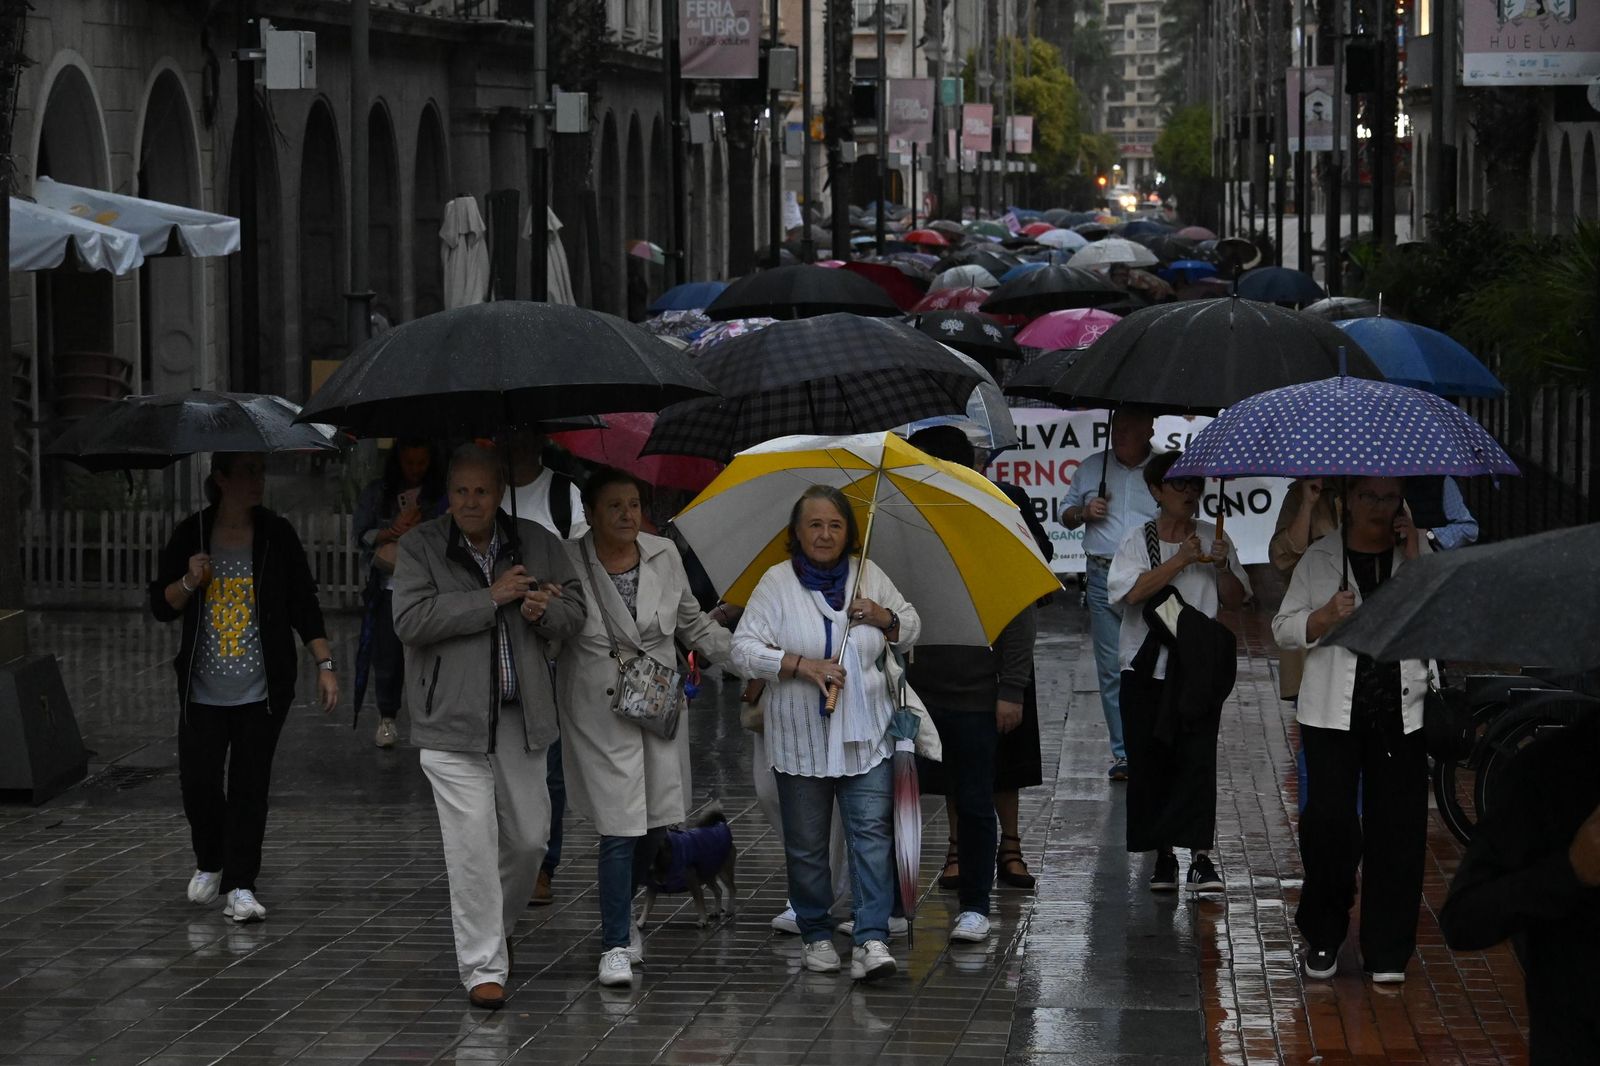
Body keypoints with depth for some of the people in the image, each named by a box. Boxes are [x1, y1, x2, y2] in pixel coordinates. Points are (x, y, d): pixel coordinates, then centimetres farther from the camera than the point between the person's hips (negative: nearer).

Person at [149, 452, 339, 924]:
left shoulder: (277, 535, -1)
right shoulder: (190, 535, 0)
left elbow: (304, 606, 2)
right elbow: (161, 606, 3)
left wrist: (325, 665, -5)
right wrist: (190, 581, -16)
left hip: (263, 689, -1)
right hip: (204, 689, 1)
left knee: (250, 784, -2)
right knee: (197, 780, 0)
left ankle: (240, 886, 5)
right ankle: (210, 863, 26)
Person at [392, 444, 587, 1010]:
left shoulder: (538, 544, 8)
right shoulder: (421, 547, -3)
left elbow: (576, 607, 14)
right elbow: (411, 619, -17)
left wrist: (547, 611, -10)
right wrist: (492, 598, -17)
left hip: (521, 718, 4)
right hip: (452, 721, -4)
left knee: (529, 837, 10)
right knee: (472, 846, -8)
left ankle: (495, 928, 36)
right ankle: (483, 966, -1)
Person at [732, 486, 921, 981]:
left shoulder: (868, 575, 6)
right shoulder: (777, 582, -4)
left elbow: (911, 628, 17)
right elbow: (744, 649, -9)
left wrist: (881, 616, -5)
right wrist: (802, 665, -19)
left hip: (864, 736, 1)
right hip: (801, 740, -1)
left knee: (871, 831, -10)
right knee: (806, 844, 7)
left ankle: (871, 939, -14)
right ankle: (816, 935, 23)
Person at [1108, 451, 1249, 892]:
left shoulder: (1213, 538, 10)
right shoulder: (1139, 540, 5)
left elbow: (1236, 599, 9)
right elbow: (1132, 591, -13)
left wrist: (1222, 566, -9)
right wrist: (1180, 560, -15)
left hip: (1199, 668, 0)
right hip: (1148, 667, 0)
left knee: (1198, 756, -10)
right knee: (1150, 759, 0)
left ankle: (1201, 856, -12)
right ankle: (1163, 856, 10)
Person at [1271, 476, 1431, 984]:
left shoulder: (1417, 555, 7)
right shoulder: (1320, 558, 5)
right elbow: (1284, 629, 6)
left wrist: (1414, 556, -11)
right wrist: (1326, 616, -13)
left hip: (1399, 714, 1)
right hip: (1334, 713, -1)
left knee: (1397, 828, 0)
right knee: (1330, 820, -5)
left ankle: (1387, 951, 8)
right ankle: (1323, 938, 13)